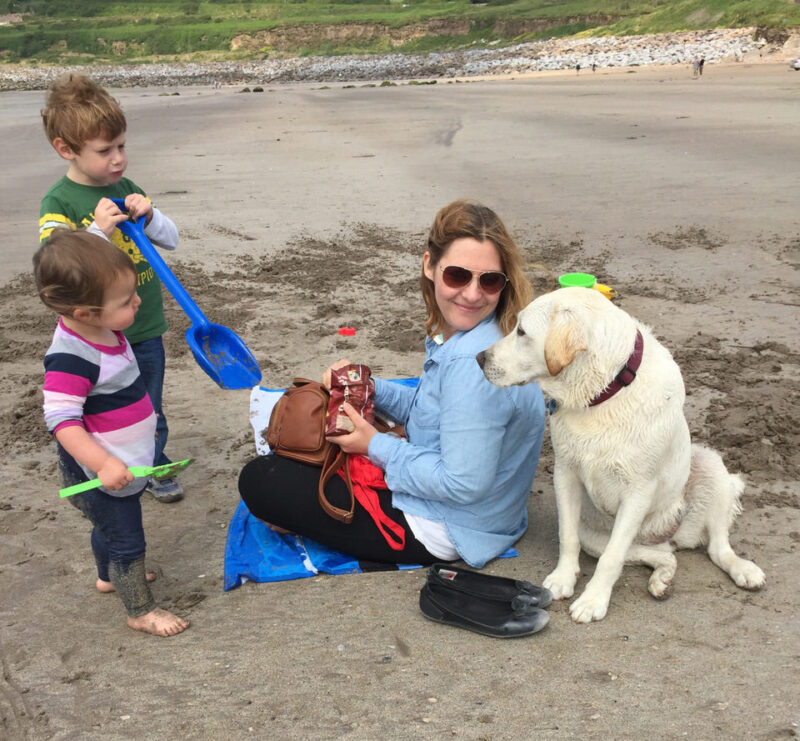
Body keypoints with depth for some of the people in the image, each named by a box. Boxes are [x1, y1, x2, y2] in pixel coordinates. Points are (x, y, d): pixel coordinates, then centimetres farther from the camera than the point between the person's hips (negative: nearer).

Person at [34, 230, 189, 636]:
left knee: (110, 524, 31)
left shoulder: (104, 330, -3)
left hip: (123, 463, 9)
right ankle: (141, 610, 24)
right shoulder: (71, 359, -33)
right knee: (128, 540, 6)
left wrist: (142, 416, 27)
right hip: (101, 473, -9)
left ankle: (109, 575, 55)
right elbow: (62, 420, -34)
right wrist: (104, 464, -38)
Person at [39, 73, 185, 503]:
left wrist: (148, 217, -14)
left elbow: (171, 239, 6)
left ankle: (155, 468, 38)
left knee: (150, 408, 18)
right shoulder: (58, 202, -11)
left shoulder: (126, 189, 4)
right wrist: (98, 232, -31)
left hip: (145, 327, 5)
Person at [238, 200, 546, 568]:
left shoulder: (473, 365, -33)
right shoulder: (458, 334, -3)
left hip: (444, 531, -10)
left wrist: (377, 447, -18)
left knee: (258, 480, -4)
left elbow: (463, 483, -30)